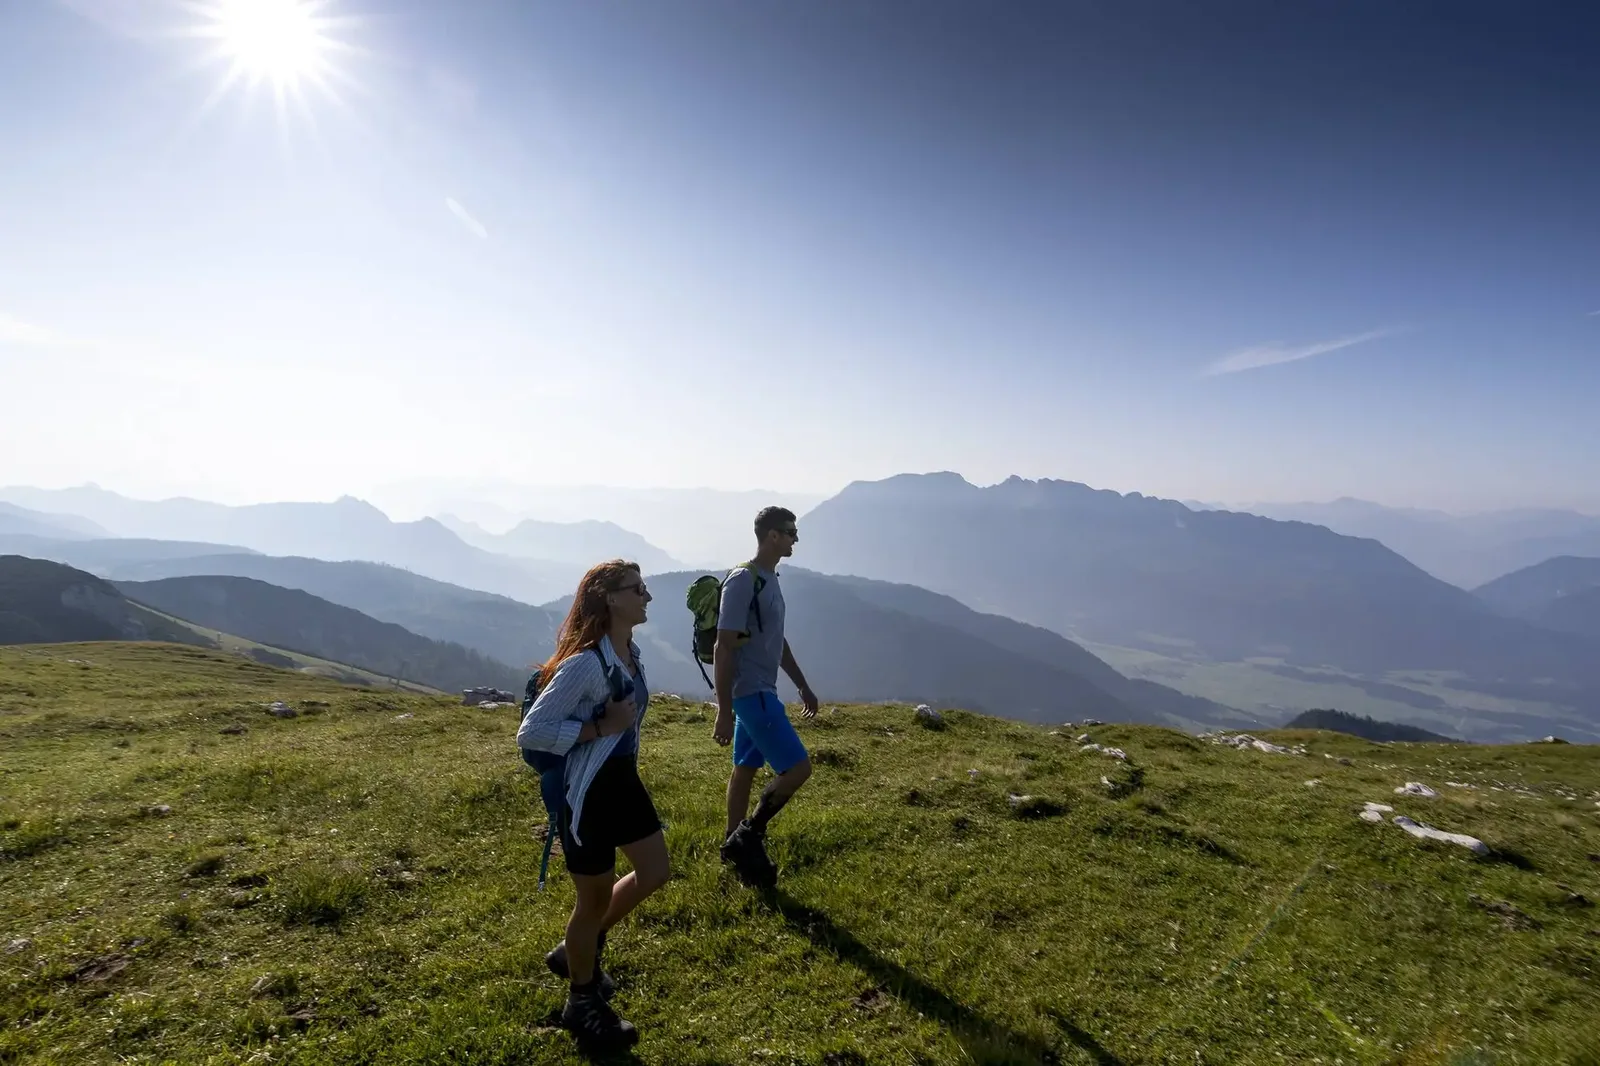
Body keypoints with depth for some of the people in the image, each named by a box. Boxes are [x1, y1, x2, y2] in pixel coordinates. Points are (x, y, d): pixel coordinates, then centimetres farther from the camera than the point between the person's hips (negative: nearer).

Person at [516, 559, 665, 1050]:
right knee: (595, 898, 9)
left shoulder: (632, 652, 1)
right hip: (586, 793, -9)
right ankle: (582, 1003, 34)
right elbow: (529, 733, -27)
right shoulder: (584, 663, -26)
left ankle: (579, 949, 39)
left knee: (654, 873, 17)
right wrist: (601, 728, -27)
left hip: (623, 780, 9)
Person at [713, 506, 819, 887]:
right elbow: (724, 648, -21)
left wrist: (803, 686, 23)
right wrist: (724, 711, -22)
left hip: (762, 691, 10)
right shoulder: (743, 581, -19)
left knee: (746, 769, 16)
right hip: (751, 693, -10)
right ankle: (748, 834, 7)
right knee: (797, 767, -8)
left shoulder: (770, 579, 11)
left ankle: (736, 845, 27)